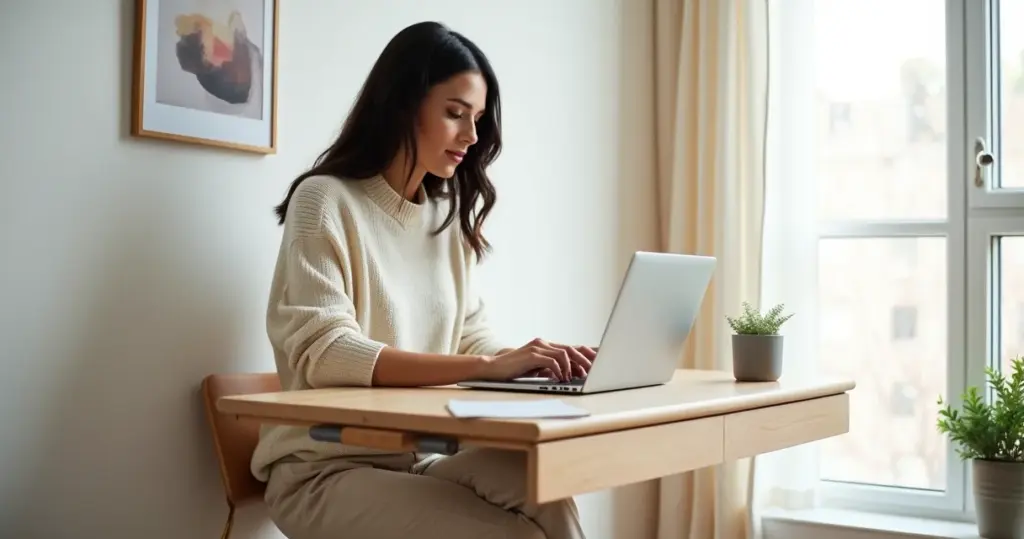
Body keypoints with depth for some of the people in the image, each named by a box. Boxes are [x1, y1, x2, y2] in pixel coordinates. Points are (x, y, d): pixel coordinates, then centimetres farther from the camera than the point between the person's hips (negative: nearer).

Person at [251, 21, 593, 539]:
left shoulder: (450, 216, 11)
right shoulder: (325, 201, -9)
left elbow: (470, 339, 9)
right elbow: (325, 354, -21)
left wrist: (531, 361, -14)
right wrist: (491, 367, -30)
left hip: (425, 455, 5)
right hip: (326, 467, -5)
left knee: (548, 495, -25)